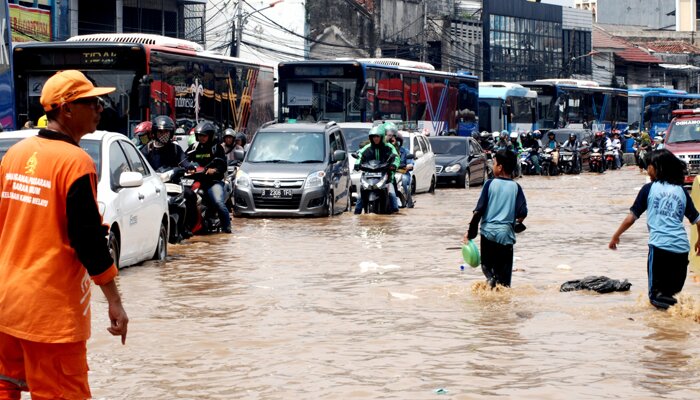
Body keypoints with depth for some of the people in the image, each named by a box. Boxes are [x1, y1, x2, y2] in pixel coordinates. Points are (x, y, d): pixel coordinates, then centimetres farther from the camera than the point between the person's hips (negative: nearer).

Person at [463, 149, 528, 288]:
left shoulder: (490, 184, -4)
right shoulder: (516, 187, 0)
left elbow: (479, 210, -7)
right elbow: (523, 213, -7)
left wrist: (470, 231, -1)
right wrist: (518, 223, 16)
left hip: (488, 231, -1)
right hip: (506, 233, 1)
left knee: (487, 264, 15)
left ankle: (490, 277, -13)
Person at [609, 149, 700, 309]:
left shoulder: (649, 189, 4)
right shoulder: (681, 191, 13)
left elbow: (631, 218, 5)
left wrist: (616, 236, 18)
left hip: (660, 244, -3)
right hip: (682, 246, 3)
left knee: (656, 294, 5)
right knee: (674, 289, 15)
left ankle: (661, 298, -24)